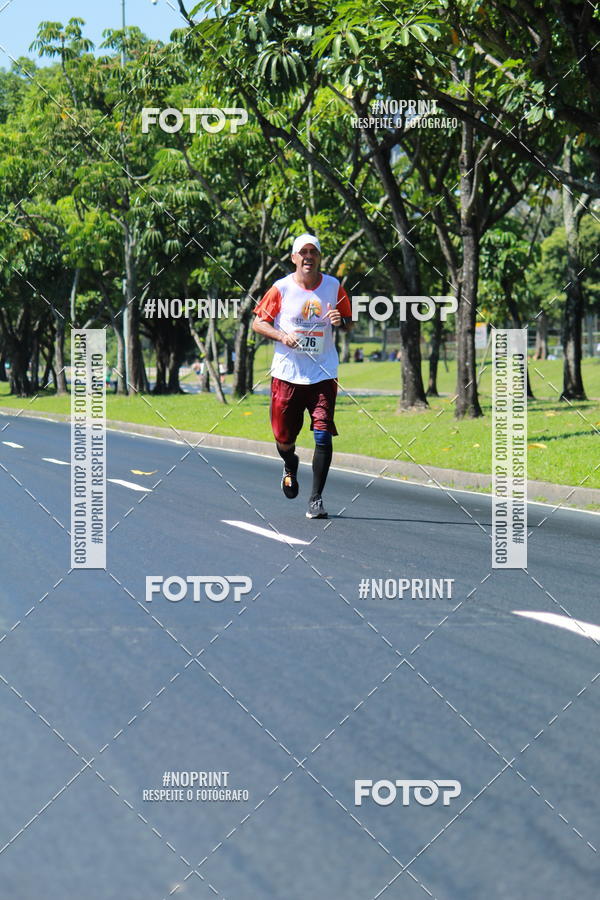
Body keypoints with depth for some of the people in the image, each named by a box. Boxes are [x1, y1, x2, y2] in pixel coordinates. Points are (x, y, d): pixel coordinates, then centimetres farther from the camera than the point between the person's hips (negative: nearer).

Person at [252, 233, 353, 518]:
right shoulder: (282, 288, -2)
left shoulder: (334, 287, 3)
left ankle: (316, 498, -4)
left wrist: (340, 321, -10)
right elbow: (258, 323, 4)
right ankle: (290, 467, 43)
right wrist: (281, 335, -13)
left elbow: (349, 324, 14)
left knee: (323, 434, -12)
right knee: (283, 438, 6)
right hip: (287, 374, 0)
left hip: (323, 374, 0)